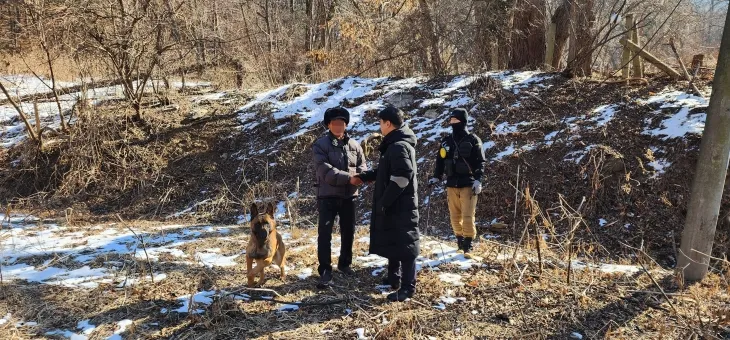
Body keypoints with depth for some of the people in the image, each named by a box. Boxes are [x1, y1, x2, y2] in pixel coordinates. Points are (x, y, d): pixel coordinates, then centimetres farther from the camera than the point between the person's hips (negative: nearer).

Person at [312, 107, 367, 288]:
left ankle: (345, 263, 33)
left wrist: (358, 177, -20)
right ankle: (325, 271, -2)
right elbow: (325, 170, -18)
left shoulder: (354, 145, 8)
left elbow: (363, 167, 5)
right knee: (324, 233, -8)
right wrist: (348, 177, -26)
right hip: (328, 196, -4)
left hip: (349, 195, 5)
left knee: (348, 232, 15)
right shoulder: (320, 145, -7)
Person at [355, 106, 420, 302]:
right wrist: (364, 177, 22)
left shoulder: (398, 146, -18)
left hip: (400, 206, -11)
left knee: (404, 244, -4)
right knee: (392, 241, 18)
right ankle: (394, 278, 31)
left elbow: (402, 176, -27)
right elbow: (384, 171, 27)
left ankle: (408, 287, 2)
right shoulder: (394, 145, 15)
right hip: (394, 205, 11)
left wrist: (385, 201, -22)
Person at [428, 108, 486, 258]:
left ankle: (467, 246, -4)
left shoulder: (473, 140, -1)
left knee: (467, 216, -9)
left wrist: (478, 180, -13)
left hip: (468, 184, -4)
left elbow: (480, 162, -3)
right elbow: (440, 160, 19)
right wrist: (436, 177, 11)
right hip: (452, 184, 5)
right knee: (455, 216, 7)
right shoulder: (446, 141, 11)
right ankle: (460, 242, 19)